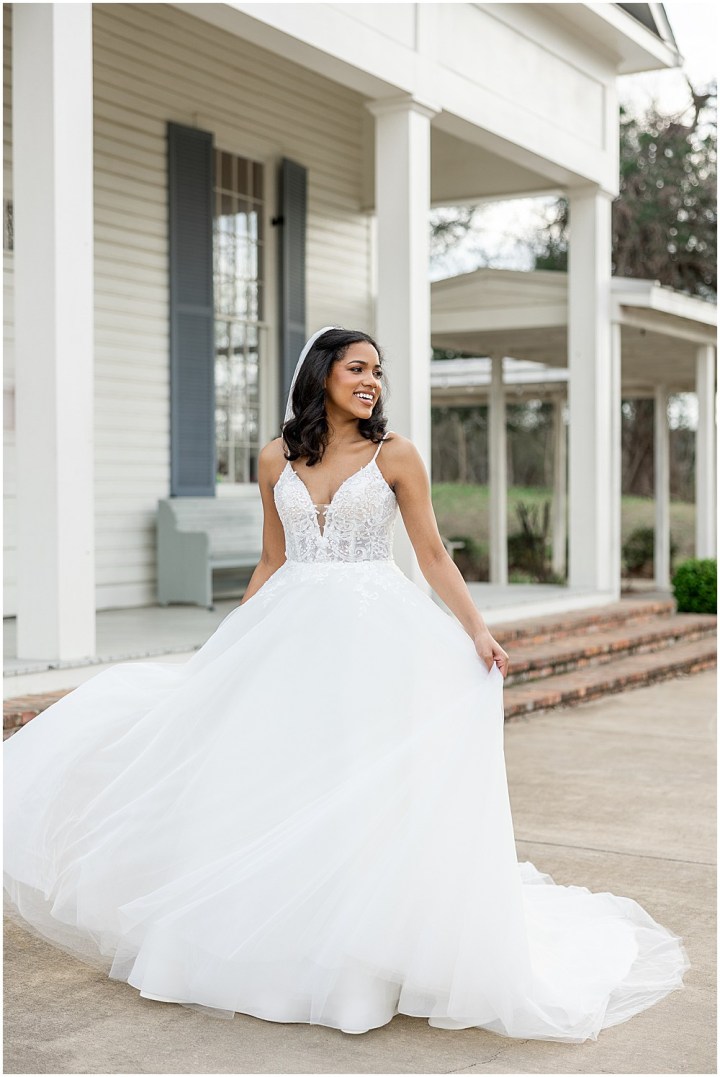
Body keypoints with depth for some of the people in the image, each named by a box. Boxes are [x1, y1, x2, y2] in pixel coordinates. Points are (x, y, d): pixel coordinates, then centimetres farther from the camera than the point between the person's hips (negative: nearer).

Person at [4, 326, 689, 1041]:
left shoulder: (395, 456, 1)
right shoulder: (278, 460, 8)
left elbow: (434, 558, 0)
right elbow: (272, 563, 14)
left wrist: (477, 632, -12)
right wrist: (225, 647, 13)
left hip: (374, 634, -3)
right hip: (291, 635, 3)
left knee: (367, 790, -5)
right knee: (275, 784, 4)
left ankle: (362, 960, 8)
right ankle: (276, 952, 18)